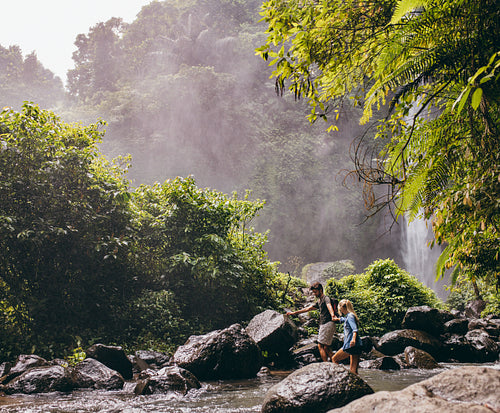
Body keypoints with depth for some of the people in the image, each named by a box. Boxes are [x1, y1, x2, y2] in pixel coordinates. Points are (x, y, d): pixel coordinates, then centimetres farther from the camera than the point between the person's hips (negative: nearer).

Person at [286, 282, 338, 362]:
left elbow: (329, 306, -28)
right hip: (323, 325, 9)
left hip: (328, 324, -9)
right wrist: (294, 313, 33)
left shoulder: (326, 298, -5)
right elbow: (308, 309, 31)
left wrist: (332, 315, -49)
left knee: (320, 346, -11)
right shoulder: (319, 302, 23)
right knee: (326, 347, 4)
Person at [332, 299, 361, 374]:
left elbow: (355, 328, -24)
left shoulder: (350, 316, -8)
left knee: (334, 359, 6)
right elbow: (344, 319, 45)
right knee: (353, 370, 4)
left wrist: (353, 339, -40)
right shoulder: (348, 316, 20)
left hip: (350, 345, -9)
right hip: (357, 346, 9)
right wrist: (337, 319, 64)